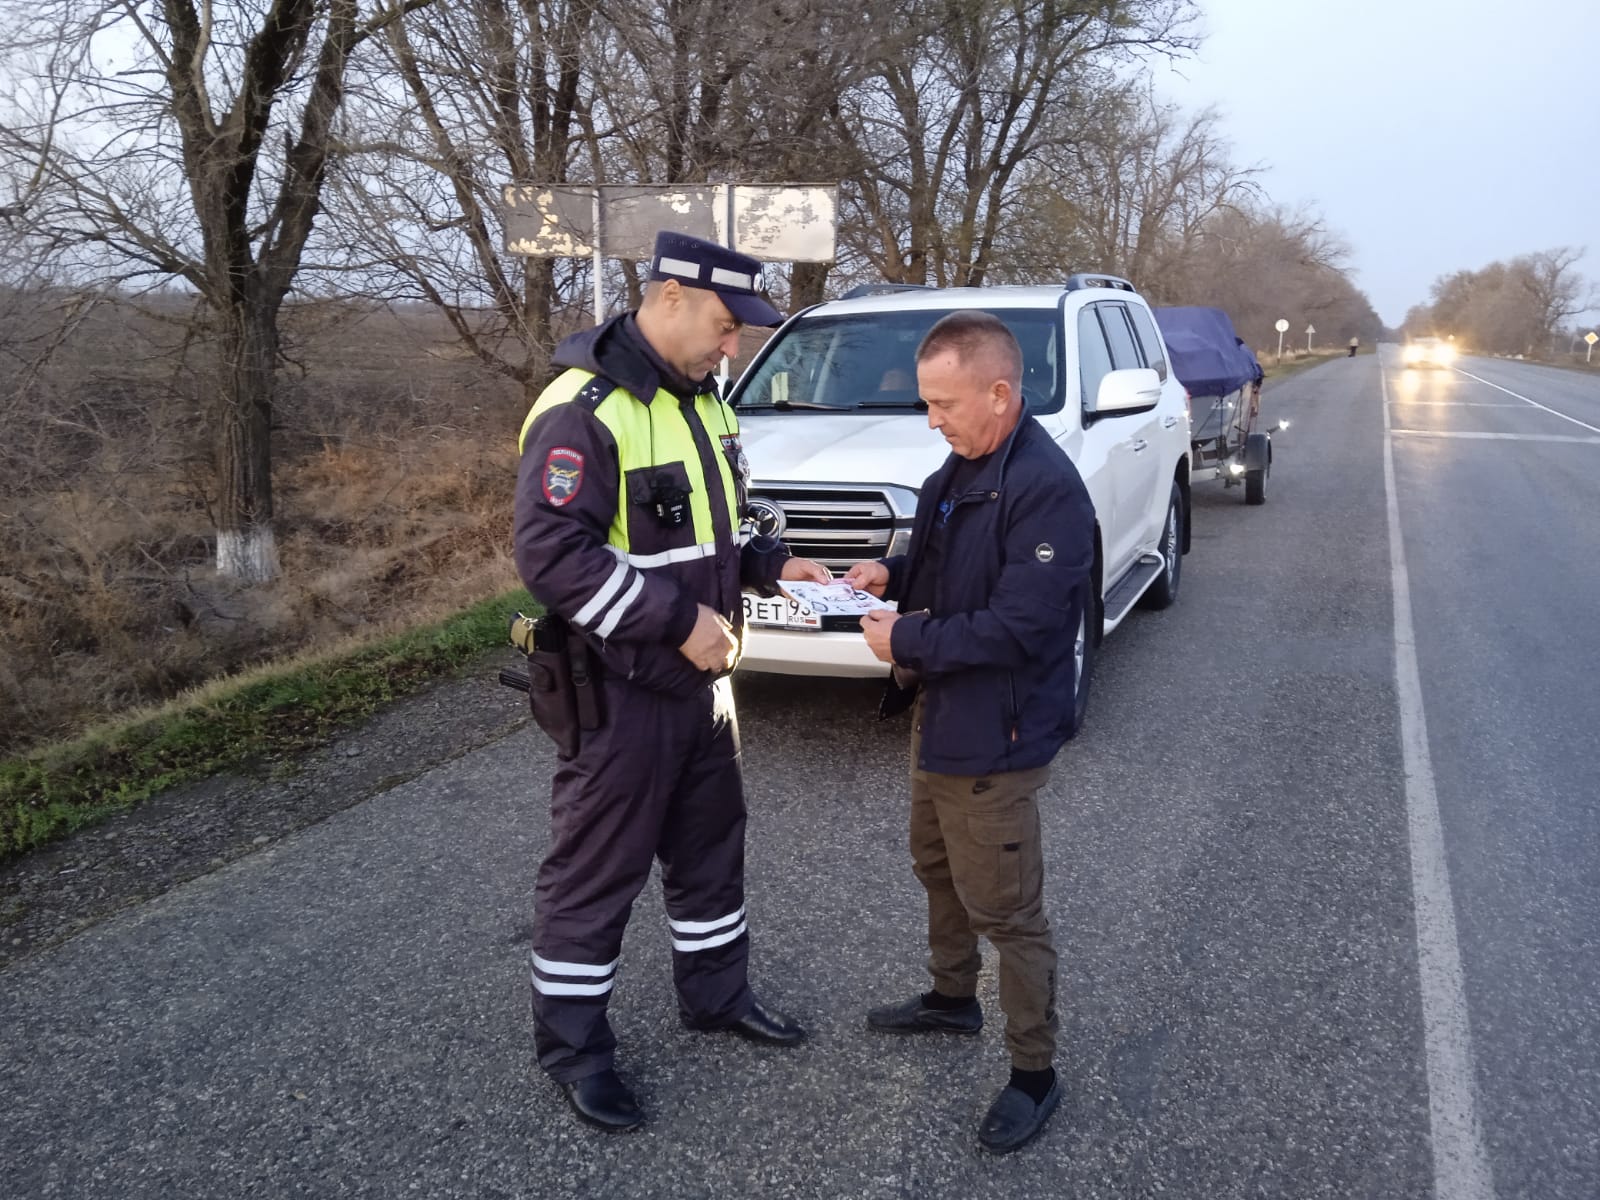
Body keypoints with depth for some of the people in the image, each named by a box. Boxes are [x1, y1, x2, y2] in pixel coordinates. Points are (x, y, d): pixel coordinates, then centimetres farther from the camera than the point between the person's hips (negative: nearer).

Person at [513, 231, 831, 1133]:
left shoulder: (700, 399, 10)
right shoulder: (583, 410, -20)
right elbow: (551, 556, -26)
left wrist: (771, 563, 4)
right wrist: (678, 621, -25)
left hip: (701, 681, 9)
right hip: (620, 693, -9)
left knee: (712, 848, 21)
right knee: (597, 873, 6)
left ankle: (717, 993, 41)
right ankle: (573, 1045, 24)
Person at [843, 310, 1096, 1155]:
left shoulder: (1046, 490, -25)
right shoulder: (958, 468, 6)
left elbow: (1016, 629, -28)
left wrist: (908, 644, -20)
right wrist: (892, 574, 1)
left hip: (994, 738, -10)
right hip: (938, 714, 10)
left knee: (1004, 910, 2)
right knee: (937, 866, 25)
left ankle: (1034, 1073, 20)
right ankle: (952, 998, 47)